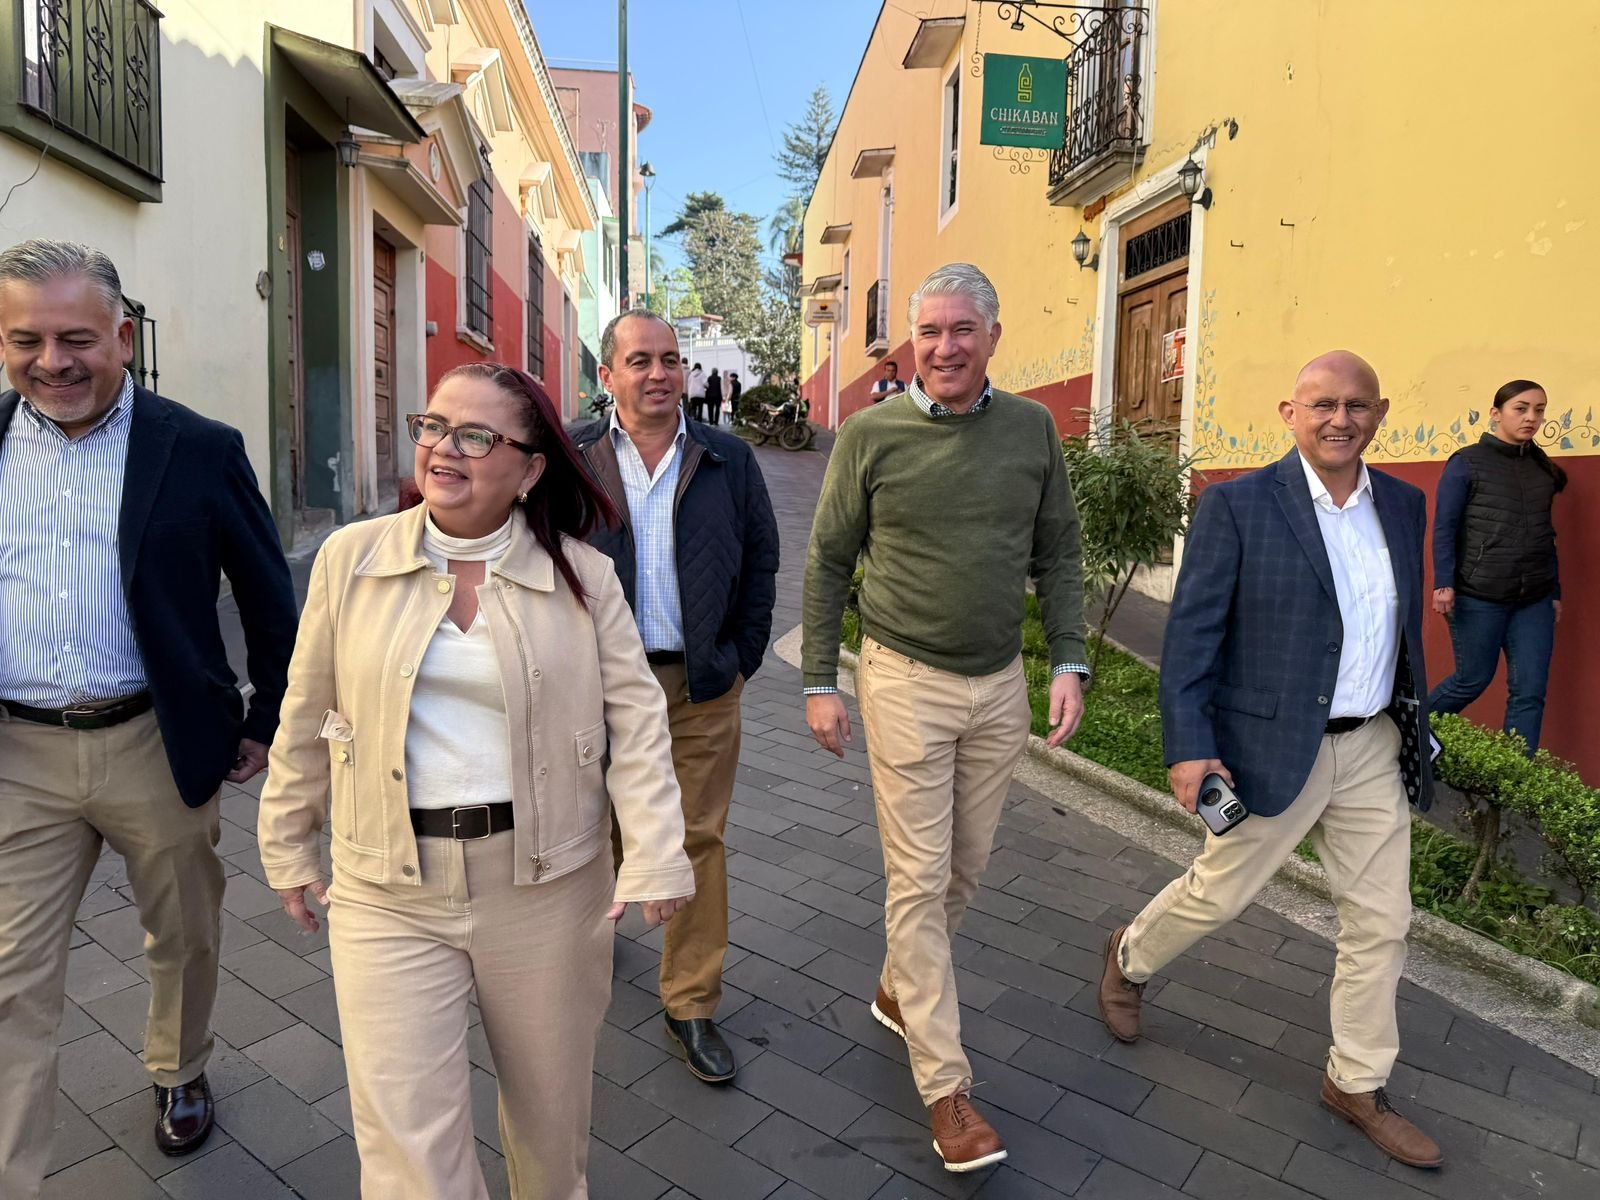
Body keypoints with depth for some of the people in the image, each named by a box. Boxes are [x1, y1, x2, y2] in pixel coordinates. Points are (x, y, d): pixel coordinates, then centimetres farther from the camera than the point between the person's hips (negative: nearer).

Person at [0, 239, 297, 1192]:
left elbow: (270, 597, 1)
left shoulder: (199, 450, -5)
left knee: (185, 939, 18)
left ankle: (182, 1073, 45)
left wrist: (268, 725, 2)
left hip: (157, 747, -1)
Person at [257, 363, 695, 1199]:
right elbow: (305, 722, 7)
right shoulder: (350, 558, -2)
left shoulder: (583, 575, -4)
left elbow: (635, 721, -5)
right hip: (389, 891, 0)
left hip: (546, 885, 0)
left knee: (549, 1100, 19)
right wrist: (288, 848, 12)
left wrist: (655, 856, -13)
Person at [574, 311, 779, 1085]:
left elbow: (761, 561, 8)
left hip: (702, 686, 1)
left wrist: (742, 660, 3)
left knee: (700, 840, 6)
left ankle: (692, 1005, 21)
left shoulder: (729, 461, 4)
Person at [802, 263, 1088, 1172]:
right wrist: (820, 683, -3)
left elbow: (1060, 555, 8)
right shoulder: (871, 434, -6)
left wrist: (1069, 663, -1)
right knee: (920, 878, 1)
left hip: (1001, 686, 4)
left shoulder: (1033, 429, 2)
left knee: (968, 867, 15)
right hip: (906, 683, -3)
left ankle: (899, 991, 41)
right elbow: (828, 563, -1)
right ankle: (946, 1086, 14)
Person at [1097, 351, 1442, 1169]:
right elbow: (1191, 634, -14)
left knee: (1381, 920, 13)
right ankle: (1130, 956, 40)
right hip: (1274, 747, -5)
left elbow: (1407, 625, 14)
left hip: (1375, 749, 6)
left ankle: (1357, 1084, 32)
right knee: (1219, 891, 10)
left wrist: (1415, 727, 17)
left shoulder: (1403, 505, 5)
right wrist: (1188, 748, -19)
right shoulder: (1238, 506, -13)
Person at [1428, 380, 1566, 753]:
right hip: (1478, 597, -5)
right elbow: (1444, 528, -8)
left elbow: (1546, 535, 15)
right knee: (1473, 681, 5)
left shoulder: (1542, 467, 12)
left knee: (1530, 691, 2)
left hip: (1534, 600, 5)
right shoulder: (1466, 463, -4)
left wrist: (1555, 591, 14)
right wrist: (1443, 584, -16)